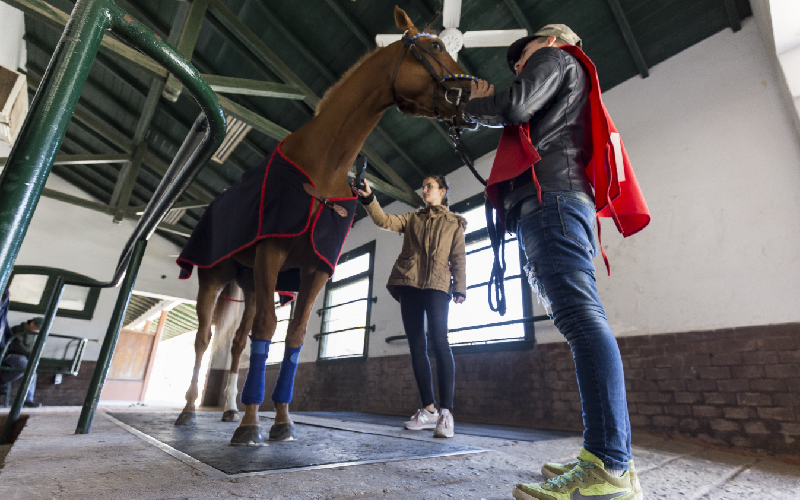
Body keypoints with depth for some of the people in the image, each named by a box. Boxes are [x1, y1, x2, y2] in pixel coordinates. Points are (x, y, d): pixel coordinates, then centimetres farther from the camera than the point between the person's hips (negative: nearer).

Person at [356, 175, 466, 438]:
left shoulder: (454, 222, 17)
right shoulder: (412, 218, 23)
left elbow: (459, 258, 8)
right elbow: (384, 221, 7)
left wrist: (459, 287, -5)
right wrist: (369, 199, -7)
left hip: (437, 284, -3)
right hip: (408, 283, 3)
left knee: (439, 342, -18)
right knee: (417, 345, 0)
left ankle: (446, 412, -15)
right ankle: (429, 410, 6)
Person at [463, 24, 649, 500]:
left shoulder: (555, 57, 16)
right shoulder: (570, 90, 43)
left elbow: (516, 107, -4)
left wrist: (473, 105, 15)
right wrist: (486, 105, 32)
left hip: (549, 194, -10)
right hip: (557, 199, 10)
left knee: (579, 315, -22)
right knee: (582, 320, -1)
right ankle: (611, 458, 1)